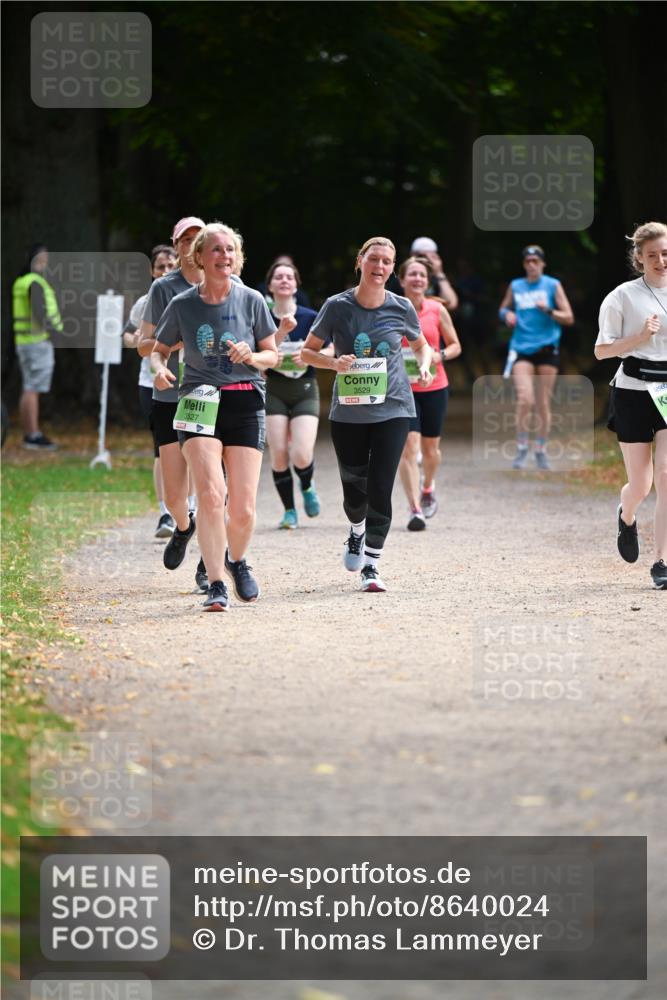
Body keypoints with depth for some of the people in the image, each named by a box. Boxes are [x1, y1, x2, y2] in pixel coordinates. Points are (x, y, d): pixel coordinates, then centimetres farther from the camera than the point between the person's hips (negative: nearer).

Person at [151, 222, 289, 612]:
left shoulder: (251, 301, 1)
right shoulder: (182, 305, 0)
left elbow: (272, 354, 9)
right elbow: (160, 350, 13)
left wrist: (252, 357, -13)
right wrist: (160, 369, -10)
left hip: (245, 405, 1)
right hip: (200, 403, -1)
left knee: (244, 509, -3)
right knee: (210, 493, -21)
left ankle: (237, 559, 31)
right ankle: (216, 585, -14)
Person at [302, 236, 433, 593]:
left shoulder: (401, 308, -2)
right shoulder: (338, 306, -6)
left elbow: (420, 344, 17)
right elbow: (307, 351, 3)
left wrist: (425, 365, -4)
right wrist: (334, 362, -17)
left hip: (393, 408, 0)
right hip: (348, 412, 0)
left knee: (380, 489, -10)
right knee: (354, 487, 9)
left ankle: (371, 564, 0)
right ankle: (357, 531, 43)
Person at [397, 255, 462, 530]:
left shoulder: (437, 310, 0)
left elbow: (455, 346, 8)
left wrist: (440, 355, -13)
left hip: (434, 387, 2)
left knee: (430, 448, 12)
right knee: (408, 445, -15)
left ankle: (428, 488, 44)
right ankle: (415, 510, -16)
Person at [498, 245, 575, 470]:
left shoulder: (552, 285, 3)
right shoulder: (515, 286, 10)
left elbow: (569, 318, 2)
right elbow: (503, 309, 25)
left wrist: (548, 311, -15)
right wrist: (507, 315, 2)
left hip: (547, 349, 0)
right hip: (521, 350, 0)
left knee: (543, 403, 3)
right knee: (524, 399, -15)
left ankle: (541, 450, 15)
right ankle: (521, 449, -4)